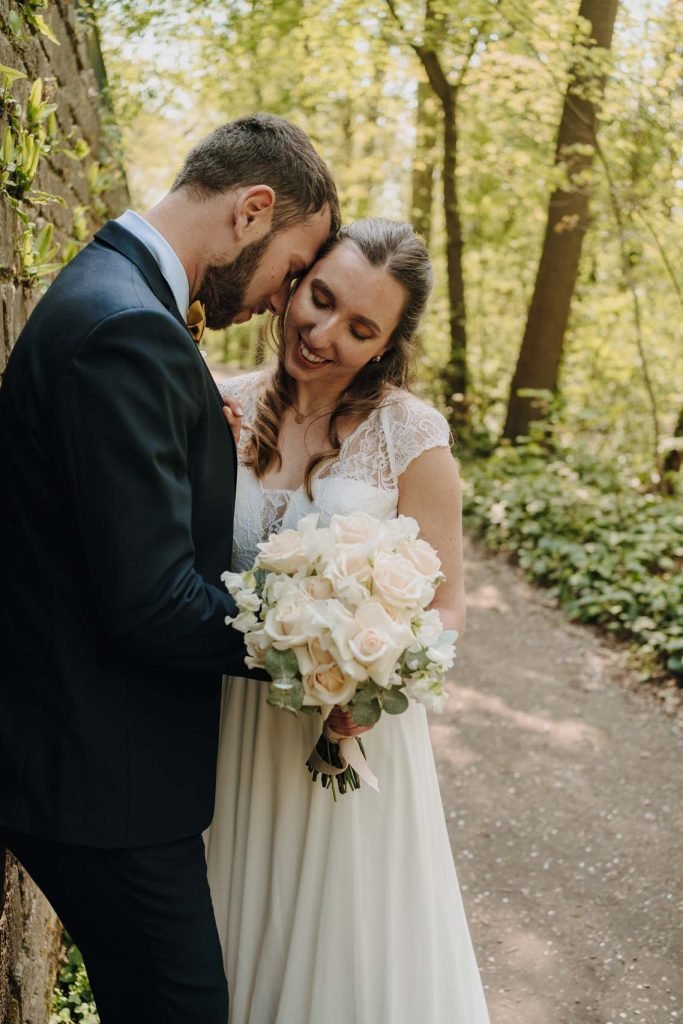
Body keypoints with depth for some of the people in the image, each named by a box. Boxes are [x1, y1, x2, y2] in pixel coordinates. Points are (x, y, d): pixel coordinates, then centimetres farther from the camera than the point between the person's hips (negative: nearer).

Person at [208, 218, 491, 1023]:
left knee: (343, 947, 17)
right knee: (239, 934, 23)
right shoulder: (226, 407, -5)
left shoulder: (408, 435, -14)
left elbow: (444, 606, -7)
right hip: (233, 722, 3)